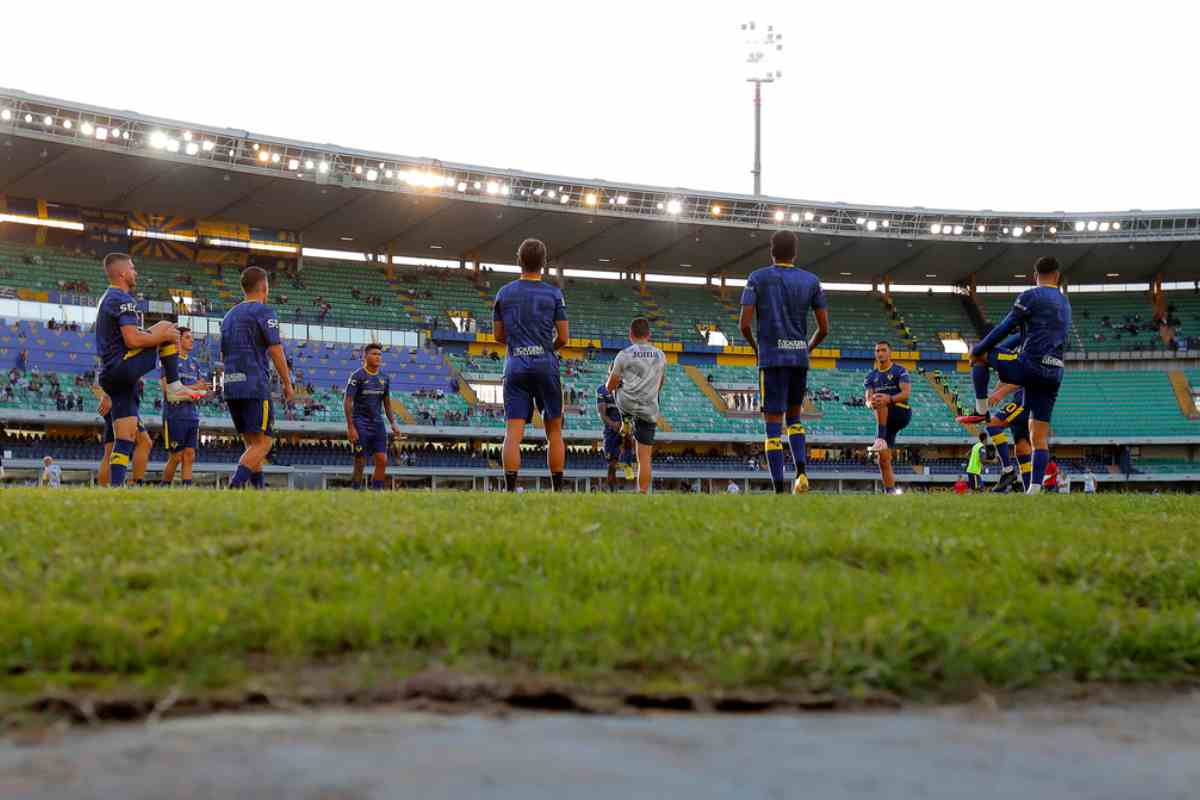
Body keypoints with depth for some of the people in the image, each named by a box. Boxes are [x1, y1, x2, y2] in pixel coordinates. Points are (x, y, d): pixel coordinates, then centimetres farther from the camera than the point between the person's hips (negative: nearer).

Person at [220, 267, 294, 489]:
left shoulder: (229, 315, 20)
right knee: (263, 442, -9)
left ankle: (259, 488, 8)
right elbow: (275, 350, -9)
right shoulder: (264, 311, -3)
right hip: (256, 386, -8)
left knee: (253, 444, 12)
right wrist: (287, 383, -3)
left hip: (231, 387, 8)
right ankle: (235, 486, -24)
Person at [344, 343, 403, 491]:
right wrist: (351, 427, -17)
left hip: (378, 423, 5)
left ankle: (376, 491, 5)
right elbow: (347, 402, -10)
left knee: (382, 461, -2)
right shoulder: (357, 376, -8)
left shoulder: (384, 377, 10)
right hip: (361, 425, -5)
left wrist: (393, 423, 8)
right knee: (360, 463, -4)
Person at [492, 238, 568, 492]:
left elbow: (498, 335, 12)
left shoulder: (504, 293, 7)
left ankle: (510, 490, -12)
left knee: (513, 432, -4)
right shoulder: (554, 294, 1)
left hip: (515, 365, 1)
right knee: (554, 431, 8)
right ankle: (558, 489, 8)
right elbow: (563, 338, 1)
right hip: (546, 366, -1)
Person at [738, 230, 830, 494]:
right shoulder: (811, 281, 7)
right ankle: (801, 471, 0)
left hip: (771, 360, -3)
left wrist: (756, 347, 11)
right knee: (794, 417, 21)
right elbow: (824, 328, 5)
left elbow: (744, 324, -8)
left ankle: (779, 490, -9)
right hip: (800, 359, 3)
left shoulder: (758, 278, 0)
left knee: (773, 424, -2)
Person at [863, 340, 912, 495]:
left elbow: (906, 393, -15)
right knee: (883, 460, -3)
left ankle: (880, 440, -40)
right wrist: (870, 403, -25)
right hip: (885, 420, 5)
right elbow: (868, 398, 1)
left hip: (902, 414, -5)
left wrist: (889, 399, -34)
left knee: (881, 403, -34)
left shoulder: (900, 371, -1)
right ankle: (890, 492, 0)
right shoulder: (871, 376, 13)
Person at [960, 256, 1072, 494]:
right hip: (1055, 373, 7)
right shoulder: (1065, 303, 21)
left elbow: (1005, 328, -3)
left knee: (980, 354, 14)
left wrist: (979, 350, 8)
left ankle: (981, 411, 9)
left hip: (1030, 365, -7)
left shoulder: (1030, 296, -2)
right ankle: (1035, 489, 0)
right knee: (1039, 437, 7)